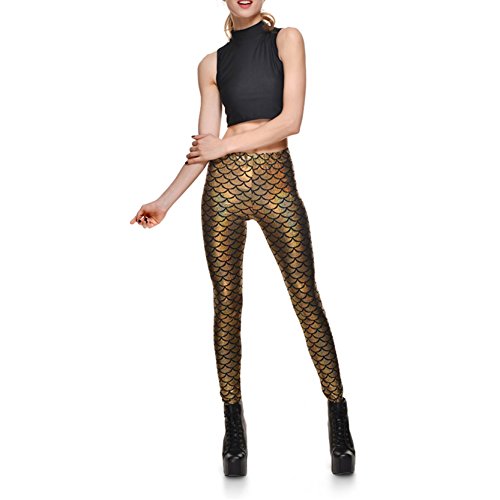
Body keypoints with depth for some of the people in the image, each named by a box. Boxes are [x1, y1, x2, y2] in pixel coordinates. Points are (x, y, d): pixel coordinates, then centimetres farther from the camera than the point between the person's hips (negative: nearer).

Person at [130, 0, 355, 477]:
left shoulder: (287, 39, 6)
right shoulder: (212, 64, 13)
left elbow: (290, 120, -5)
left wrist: (224, 145, -2)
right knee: (226, 300, 1)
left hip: (276, 183, -2)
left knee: (305, 296, -5)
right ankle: (233, 424, 11)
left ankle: (339, 420, 4)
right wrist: (164, 201, 5)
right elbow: (204, 146, 11)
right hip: (224, 187, 3)